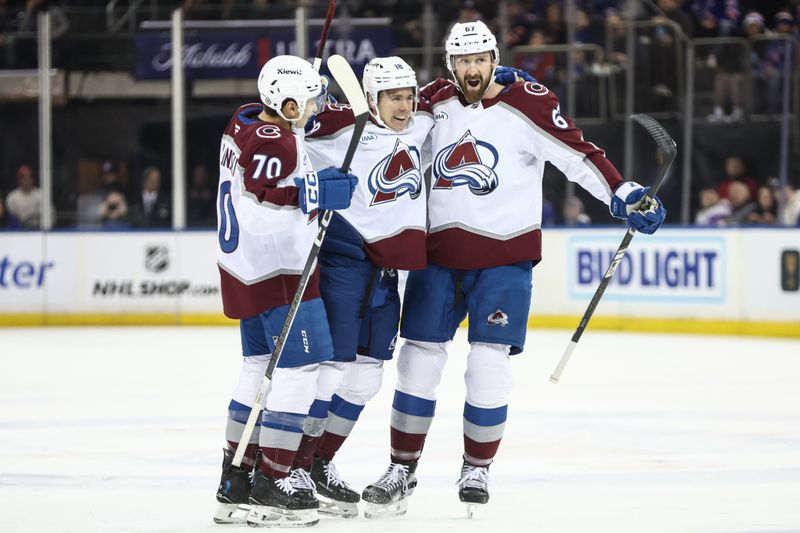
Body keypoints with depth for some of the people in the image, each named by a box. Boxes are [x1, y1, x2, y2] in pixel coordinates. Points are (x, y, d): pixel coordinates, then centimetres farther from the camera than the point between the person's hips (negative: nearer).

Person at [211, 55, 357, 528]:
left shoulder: (246, 122, 7)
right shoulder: (276, 144, -22)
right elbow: (259, 210, -28)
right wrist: (314, 194, -23)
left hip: (245, 267, 10)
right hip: (277, 271, -10)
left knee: (261, 368, 15)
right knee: (301, 368, -6)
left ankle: (235, 486, 19)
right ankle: (271, 486, -5)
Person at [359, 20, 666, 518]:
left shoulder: (528, 104, -8)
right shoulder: (435, 102, 5)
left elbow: (578, 154, -9)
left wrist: (624, 195, -18)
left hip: (505, 257, -4)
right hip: (437, 254, 4)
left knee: (489, 366, -6)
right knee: (418, 361, 3)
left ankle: (478, 469, 11)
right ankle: (402, 471, 12)